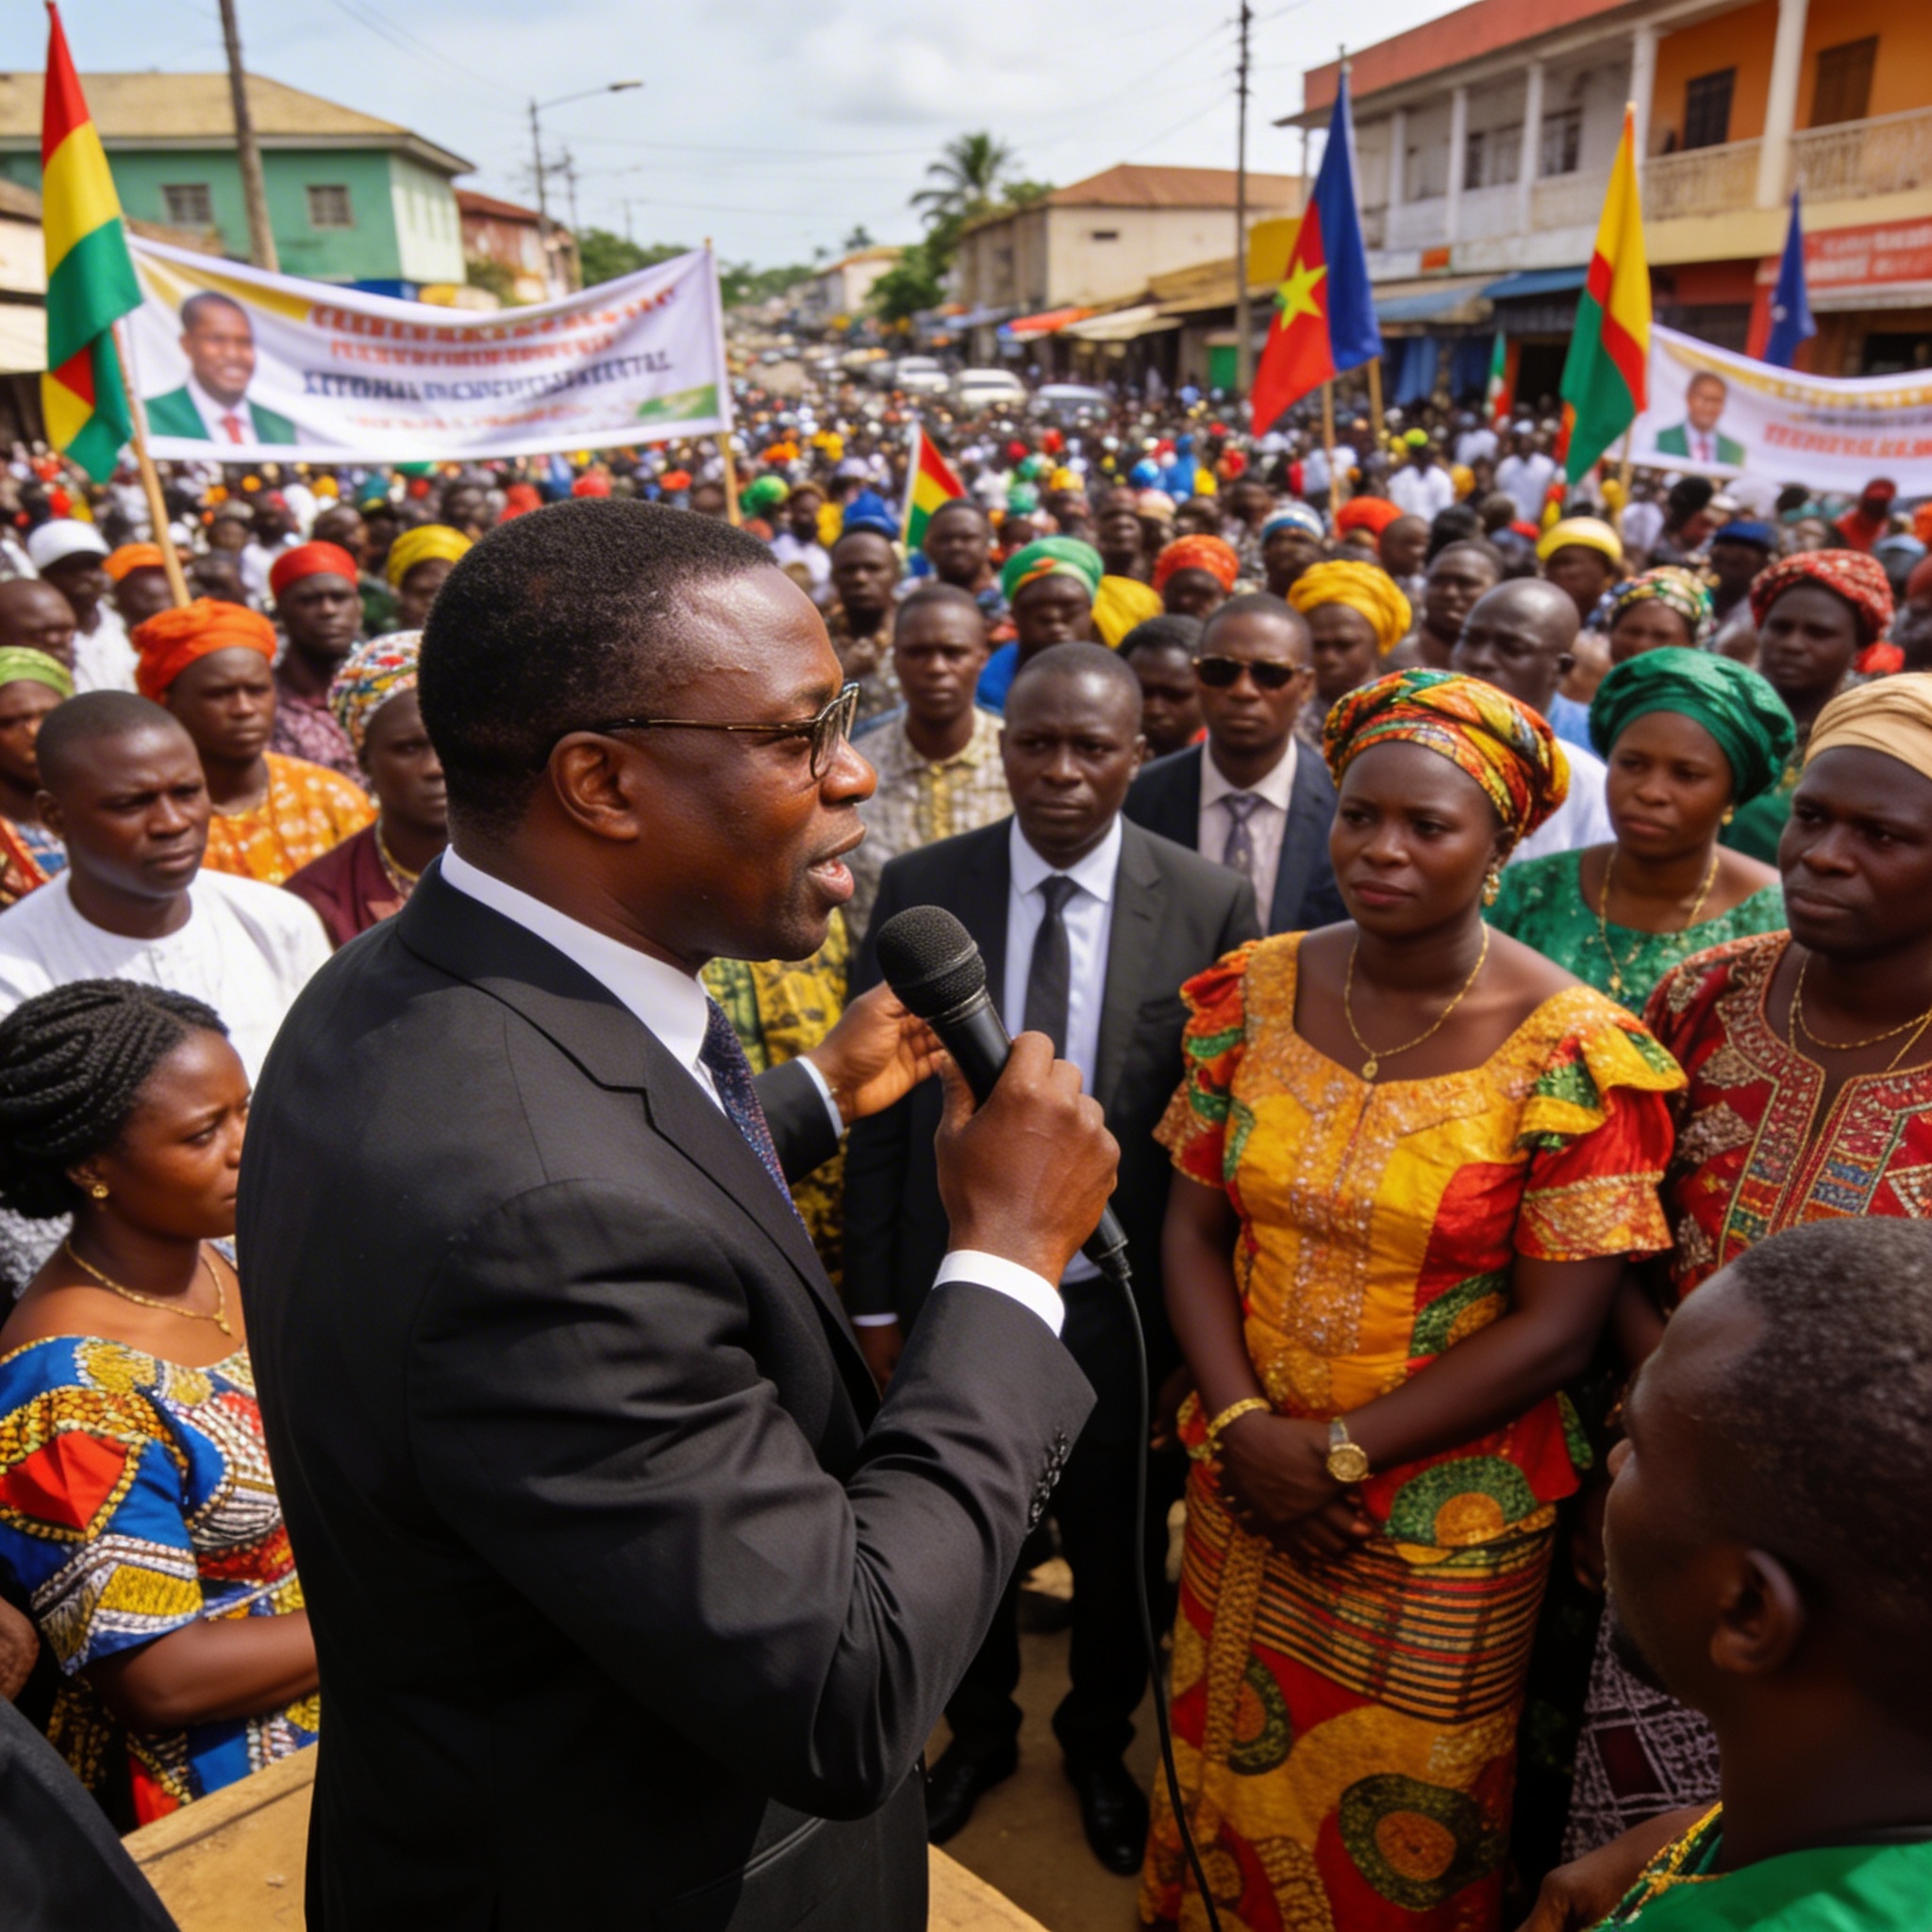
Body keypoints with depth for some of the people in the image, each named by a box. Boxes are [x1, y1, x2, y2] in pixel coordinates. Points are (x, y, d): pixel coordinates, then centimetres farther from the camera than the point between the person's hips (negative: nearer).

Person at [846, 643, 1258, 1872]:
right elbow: (879, 1113, -5)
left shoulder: (1213, 907, -10)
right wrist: (875, 1304, -4)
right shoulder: (919, 890, -8)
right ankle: (983, 1729, 50)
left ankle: (1100, 1742, 49)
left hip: (1126, 1300, 0)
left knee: (1118, 1544, 19)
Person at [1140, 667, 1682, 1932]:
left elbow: (1558, 1330, -16)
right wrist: (1244, 1425, -13)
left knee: (1399, 1828, 18)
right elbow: (1195, 1224, -1)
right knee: (1231, 1772, 24)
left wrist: (1339, 1453, -16)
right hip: (1247, 1491, 4)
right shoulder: (1256, 993, -5)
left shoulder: (1574, 1054, -17)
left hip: (1445, 1523, -3)